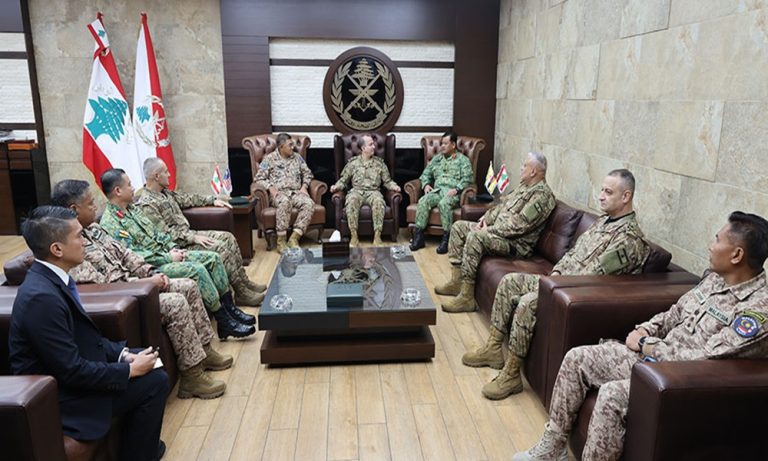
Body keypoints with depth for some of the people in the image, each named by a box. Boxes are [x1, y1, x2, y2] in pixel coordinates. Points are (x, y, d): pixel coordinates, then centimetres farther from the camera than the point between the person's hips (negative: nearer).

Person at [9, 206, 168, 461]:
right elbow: (72, 371, -26)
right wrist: (130, 370, -16)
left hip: (67, 372, 9)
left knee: (147, 359, 14)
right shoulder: (42, 296, -30)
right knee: (155, 382, -10)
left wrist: (123, 354, -2)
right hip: (57, 394, -9)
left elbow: (84, 334, 9)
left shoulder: (50, 277, -1)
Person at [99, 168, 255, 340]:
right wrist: (168, 258, -17)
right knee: (197, 269, -28)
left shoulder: (132, 208, 13)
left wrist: (173, 248, 3)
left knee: (213, 258, -3)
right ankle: (225, 324, -19)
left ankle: (230, 308, 1)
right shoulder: (110, 223, -16)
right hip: (151, 267, -9)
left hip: (165, 254, 9)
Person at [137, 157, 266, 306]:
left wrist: (212, 200, 20)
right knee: (221, 248, -22)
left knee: (228, 237, 0)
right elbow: (165, 233, -23)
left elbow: (187, 198, 23)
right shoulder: (146, 204, -19)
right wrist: (193, 238, -24)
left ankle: (244, 281, 3)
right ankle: (241, 293, -13)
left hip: (188, 233, 10)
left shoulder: (165, 192, 10)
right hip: (178, 244, -10)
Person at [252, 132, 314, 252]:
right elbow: (258, 179, 3)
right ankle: (281, 240, -33)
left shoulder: (297, 157, 18)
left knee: (309, 203, -30)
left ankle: (294, 238, -30)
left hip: (296, 192, 4)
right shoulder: (269, 159, 7)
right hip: (279, 193, -4)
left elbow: (307, 174, 22)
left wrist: (304, 186, 2)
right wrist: (271, 188, -14)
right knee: (285, 202, -41)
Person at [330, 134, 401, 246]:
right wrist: (337, 186, -6)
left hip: (373, 191, 0)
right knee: (351, 201, -36)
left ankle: (377, 236, -33)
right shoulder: (353, 163, 12)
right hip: (357, 191, 0)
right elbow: (343, 180, 14)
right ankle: (354, 236, -30)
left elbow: (387, 181, 16)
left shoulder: (379, 163, 14)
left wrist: (394, 186, -5)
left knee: (379, 201, -36)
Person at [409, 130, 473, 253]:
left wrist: (456, 189, -18)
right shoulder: (436, 158, 24)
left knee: (444, 203, -38)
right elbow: (426, 173, 24)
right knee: (423, 201, -27)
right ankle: (418, 236, -27)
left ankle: (446, 238, -32)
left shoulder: (463, 159, 8)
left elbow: (467, 178, -4)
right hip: (437, 191, 4)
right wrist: (426, 184, 3)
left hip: (453, 193, -4)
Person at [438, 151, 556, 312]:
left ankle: (467, 297, -30)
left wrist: (490, 230, -19)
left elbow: (519, 225, -24)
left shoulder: (542, 195, -17)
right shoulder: (525, 186, 15)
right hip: (497, 231, 11)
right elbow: (503, 204, 21)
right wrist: (486, 218, 4)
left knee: (475, 236, -34)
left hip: (516, 243, -11)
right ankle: (457, 282, 4)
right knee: (458, 226, 6)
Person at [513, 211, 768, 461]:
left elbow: (702, 361, -25)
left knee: (612, 394, -33)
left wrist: (645, 345, -14)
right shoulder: (715, 278, 6)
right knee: (577, 358, -1)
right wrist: (644, 331, -1)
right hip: (654, 356, 9)